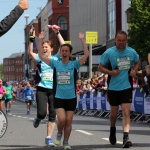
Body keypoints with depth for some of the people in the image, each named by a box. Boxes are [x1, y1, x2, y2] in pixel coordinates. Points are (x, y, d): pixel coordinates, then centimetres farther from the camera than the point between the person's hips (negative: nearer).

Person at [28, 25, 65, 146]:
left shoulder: (56, 58, 5)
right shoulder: (40, 59, 4)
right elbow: (30, 52, -11)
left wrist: (57, 33, -10)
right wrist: (32, 38, -19)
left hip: (54, 89, 1)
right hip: (42, 89, -1)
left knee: (52, 115, 1)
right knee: (42, 113, -13)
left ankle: (49, 138, 9)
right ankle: (38, 118, 25)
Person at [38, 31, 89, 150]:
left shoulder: (74, 64, -3)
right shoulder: (55, 63, -1)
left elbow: (86, 54, -15)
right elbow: (41, 55, -6)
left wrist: (82, 40, -23)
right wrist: (40, 40, -15)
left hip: (71, 97, 1)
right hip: (59, 97, 0)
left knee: (68, 121, 5)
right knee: (62, 119, -16)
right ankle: (59, 134, 14)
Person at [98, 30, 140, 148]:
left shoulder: (132, 52, -3)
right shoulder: (109, 53, -9)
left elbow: (137, 62, 17)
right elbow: (100, 67, -3)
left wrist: (134, 70, -4)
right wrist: (111, 72, -21)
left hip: (127, 87, 0)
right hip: (113, 87, 0)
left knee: (126, 112, -12)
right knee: (114, 113, 14)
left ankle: (126, 137, -16)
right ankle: (112, 129, 43)